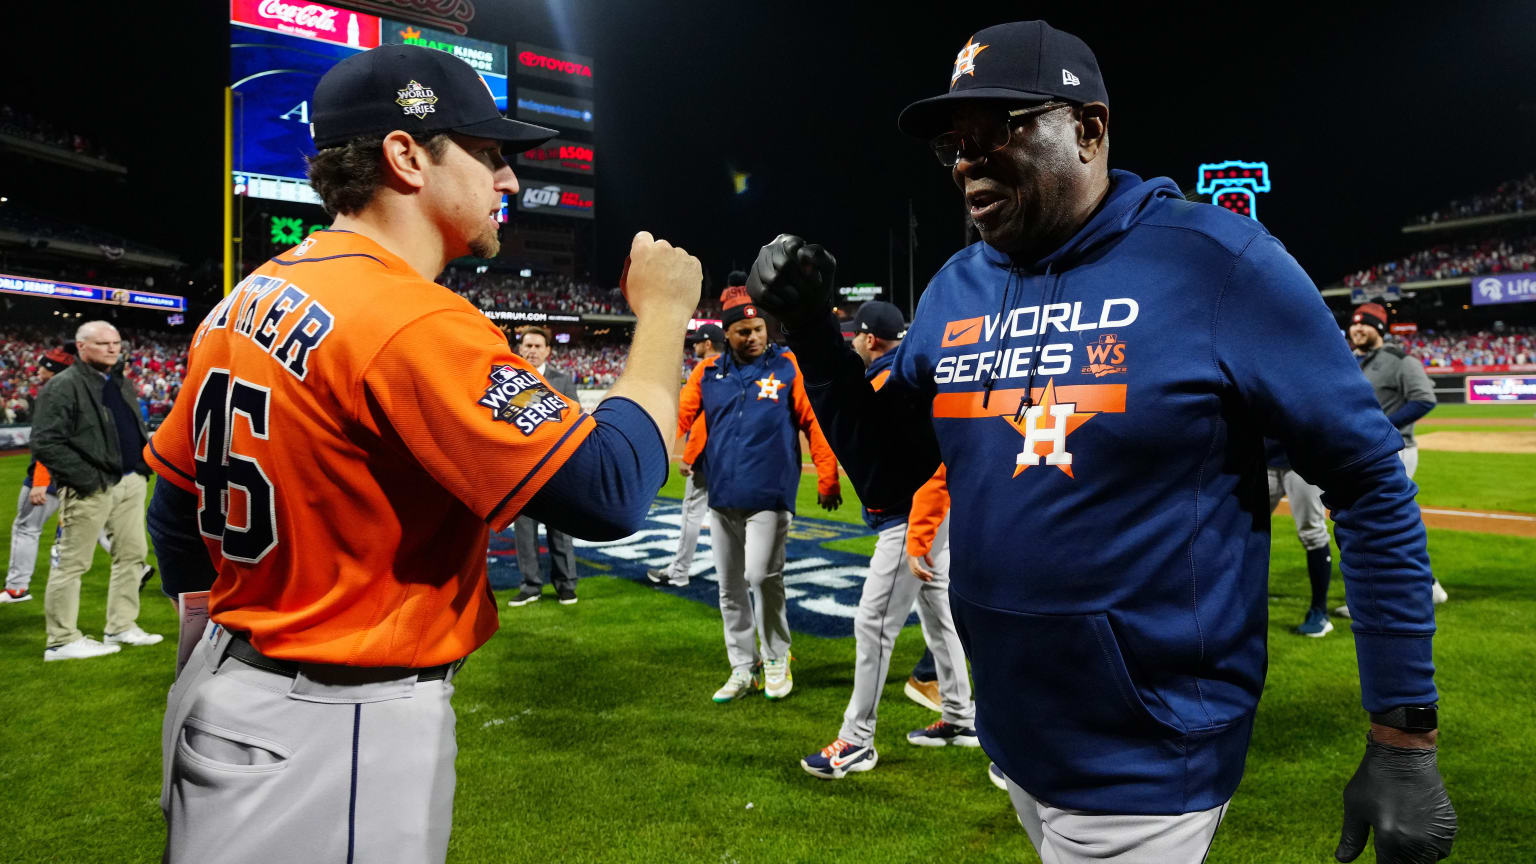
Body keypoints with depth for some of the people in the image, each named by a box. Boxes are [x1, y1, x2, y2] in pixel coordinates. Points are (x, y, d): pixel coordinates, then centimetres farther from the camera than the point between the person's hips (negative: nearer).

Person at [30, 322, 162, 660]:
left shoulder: (122, 384, 16)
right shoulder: (63, 386, -10)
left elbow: (138, 429, 26)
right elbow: (45, 443, -16)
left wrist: (144, 464, 10)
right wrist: (85, 478, -19)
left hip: (131, 483, 8)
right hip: (91, 489, -8)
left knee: (132, 555, 12)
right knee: (71, 563, 1)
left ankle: (122, 627, 24)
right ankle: (62, 640, 9)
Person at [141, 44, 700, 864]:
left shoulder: (246, 301, 4)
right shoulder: (417, 322, -23)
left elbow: (174, 510, 13)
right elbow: (609, 493, -28)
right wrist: (662, 315, -14)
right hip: (342, 737, -9)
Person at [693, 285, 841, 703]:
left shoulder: (788, 368, -2)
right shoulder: (708, 372, 7)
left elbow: (815, 421, -4)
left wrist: (827, 477, -9)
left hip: (769, 496, -4)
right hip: (722, 496, 4)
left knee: (761, 576, -12)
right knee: (730, 587, 10)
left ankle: (777, 658, 13)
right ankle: (743, 668, 25)